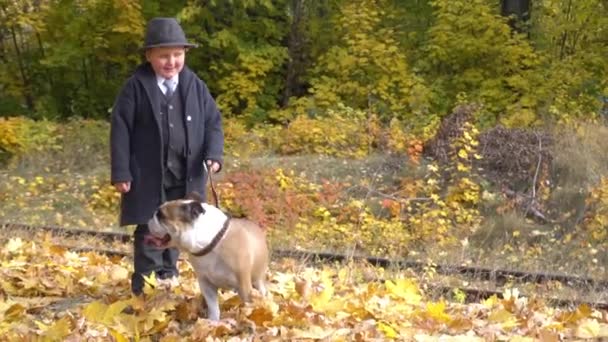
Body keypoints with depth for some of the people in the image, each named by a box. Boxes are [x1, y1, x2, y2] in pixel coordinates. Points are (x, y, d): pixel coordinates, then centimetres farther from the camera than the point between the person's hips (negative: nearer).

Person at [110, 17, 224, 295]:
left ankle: (168, 276, 29)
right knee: (149, 232, 0)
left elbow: (213, 122, 6)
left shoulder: (195, 86, 3)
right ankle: (146, 286, 7)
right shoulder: (136, 87, -6)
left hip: (186, 176, 4)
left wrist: (214, 154, -11)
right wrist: (121, 173, -10)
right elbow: (121, 129, -6)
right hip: (148, 176, -3)